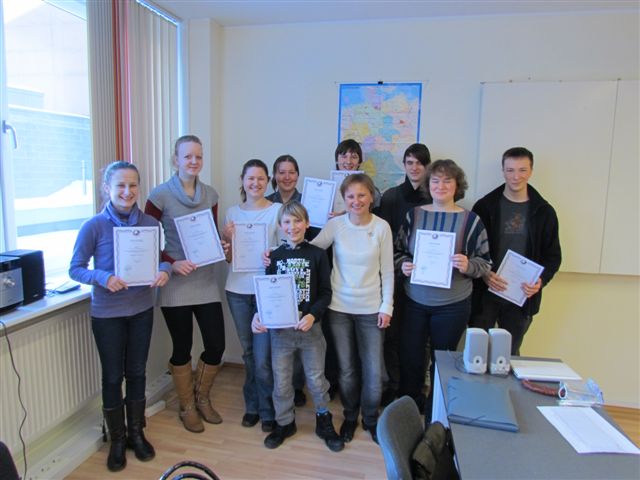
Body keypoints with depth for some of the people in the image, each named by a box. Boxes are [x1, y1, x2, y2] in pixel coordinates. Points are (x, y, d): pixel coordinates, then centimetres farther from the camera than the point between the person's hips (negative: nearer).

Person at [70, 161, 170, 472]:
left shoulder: (150, 224, -5)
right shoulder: (93, 226, -13)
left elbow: (160, 258, 4)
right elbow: (75, 269, -8)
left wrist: (164, 270, -19)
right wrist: (104, 278, -26)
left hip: (141, 310, 3)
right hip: (107, 314, -2)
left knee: (137, 373, 15)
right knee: (113, 376, 11)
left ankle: (136, 433, 35)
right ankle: (117, 440, 31)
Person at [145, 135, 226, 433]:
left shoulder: (210, 194, 7)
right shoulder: (161, 195, -7)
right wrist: (172, 263, -18)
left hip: (206, 282, 4)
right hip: (175, 285, -4)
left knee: (216, 345, 5)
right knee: (182, 349, 10)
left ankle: (201, 398, 34)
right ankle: (187, 407, 33)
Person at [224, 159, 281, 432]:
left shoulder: (278, 210, -4)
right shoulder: (233, 213, 7)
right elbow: (228, 257, 10)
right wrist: (228, 240, -9)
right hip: (237, 290, 4)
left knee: (263, 357, 0)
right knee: (248, 353, 16)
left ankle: (268, 410, 22)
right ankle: (252, 405, 34)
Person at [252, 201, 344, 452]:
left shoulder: (317, 255, -6)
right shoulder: (275, 256, 1)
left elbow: (325, 292, -5)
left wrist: (313, 315, -19)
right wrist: (259, 315, -11)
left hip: (310, 327, -2)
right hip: (279, 327, 2)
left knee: (316, 378, 12)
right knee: (281, 380, 13)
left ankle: (324, 422, 34)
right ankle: (284, 423, 35)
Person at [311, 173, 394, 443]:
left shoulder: (381, 227, -6)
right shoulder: (335, 225, -5)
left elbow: (387, 271, -2)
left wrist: (387, 306, -3)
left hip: (371, 309, 0)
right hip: (339, 307, 1)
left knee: (374, 372, 6)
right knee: (346, 369, 13)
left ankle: (371, 419, 33)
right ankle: (350, 417, 37)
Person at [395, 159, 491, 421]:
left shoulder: (471, 220, -6)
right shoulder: (414, 214, 0)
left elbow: (485, 262, -1)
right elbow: (398, 250, 8)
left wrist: (468, 266, -21)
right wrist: (403, 265, -12)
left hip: (452, 306, -1)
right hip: (414, 302, 2)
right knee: (410, 360, 10)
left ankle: (434, 420, 35)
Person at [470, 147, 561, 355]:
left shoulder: (544, 211, 4)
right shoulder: (485, 206, -1)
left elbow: (553, 256, 7)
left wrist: (540, 281, -11)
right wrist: (484, 274, -16)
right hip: (485, 294, -1)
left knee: (510, 354, 13)